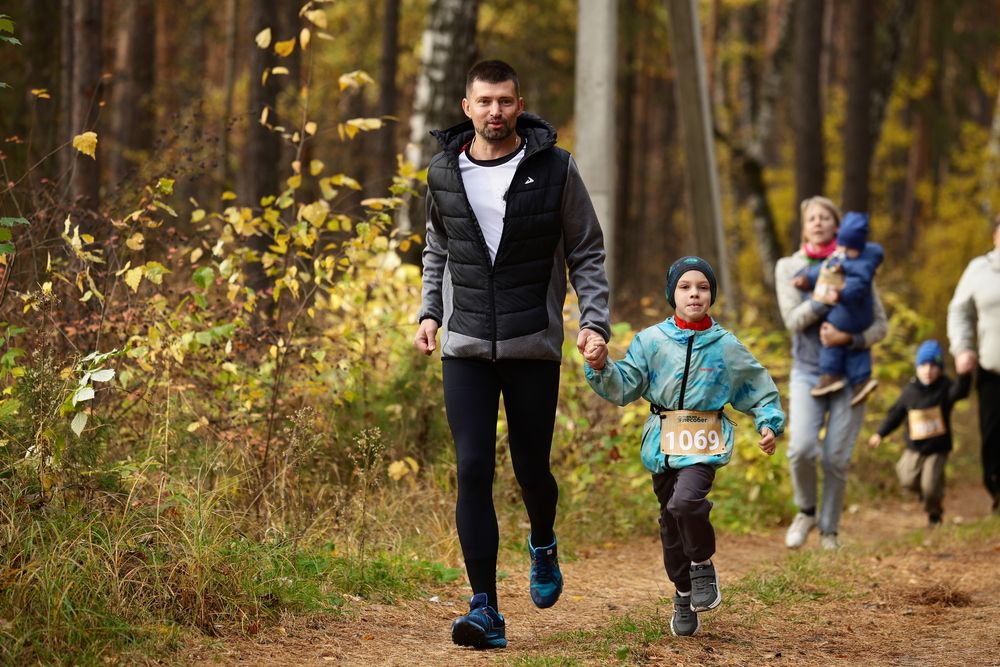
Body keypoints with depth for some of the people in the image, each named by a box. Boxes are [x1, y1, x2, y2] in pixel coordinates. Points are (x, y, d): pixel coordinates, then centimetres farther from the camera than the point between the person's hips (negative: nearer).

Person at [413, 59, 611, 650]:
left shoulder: (555, 169, -3)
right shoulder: (445, 172, 5)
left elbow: (587, 253, 2)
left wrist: (595, 320, -9)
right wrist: (429, 313, 9)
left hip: (534, 347, -1)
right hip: (466, 348, 1)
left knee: (532, 467, 6)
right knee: (473, 470, -8)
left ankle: (543, 546, 42)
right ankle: (486, 611, -6)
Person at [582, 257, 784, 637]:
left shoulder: (726, 346, 3)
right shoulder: (651, 341, 3)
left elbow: (759, 389, 12)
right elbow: (623, 388, 1)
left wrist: (769, 423, -1)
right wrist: (601, 367, -17)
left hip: (704, 444, -3)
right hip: (663, 445, 3)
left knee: (685, 502, -28)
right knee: (671, 523, 10)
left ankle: (703, 565, -2)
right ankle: (684, 595, 28)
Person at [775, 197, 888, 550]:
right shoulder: (789, 267, 5)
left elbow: (880, 324, 0)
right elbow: (793, 320, -7)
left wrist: (849, 337, -19)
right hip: (807, 371, 0)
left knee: (837, 458, -4)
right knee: (801, 448, -17)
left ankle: (829, 531, 14)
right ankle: (806, 512, 9)